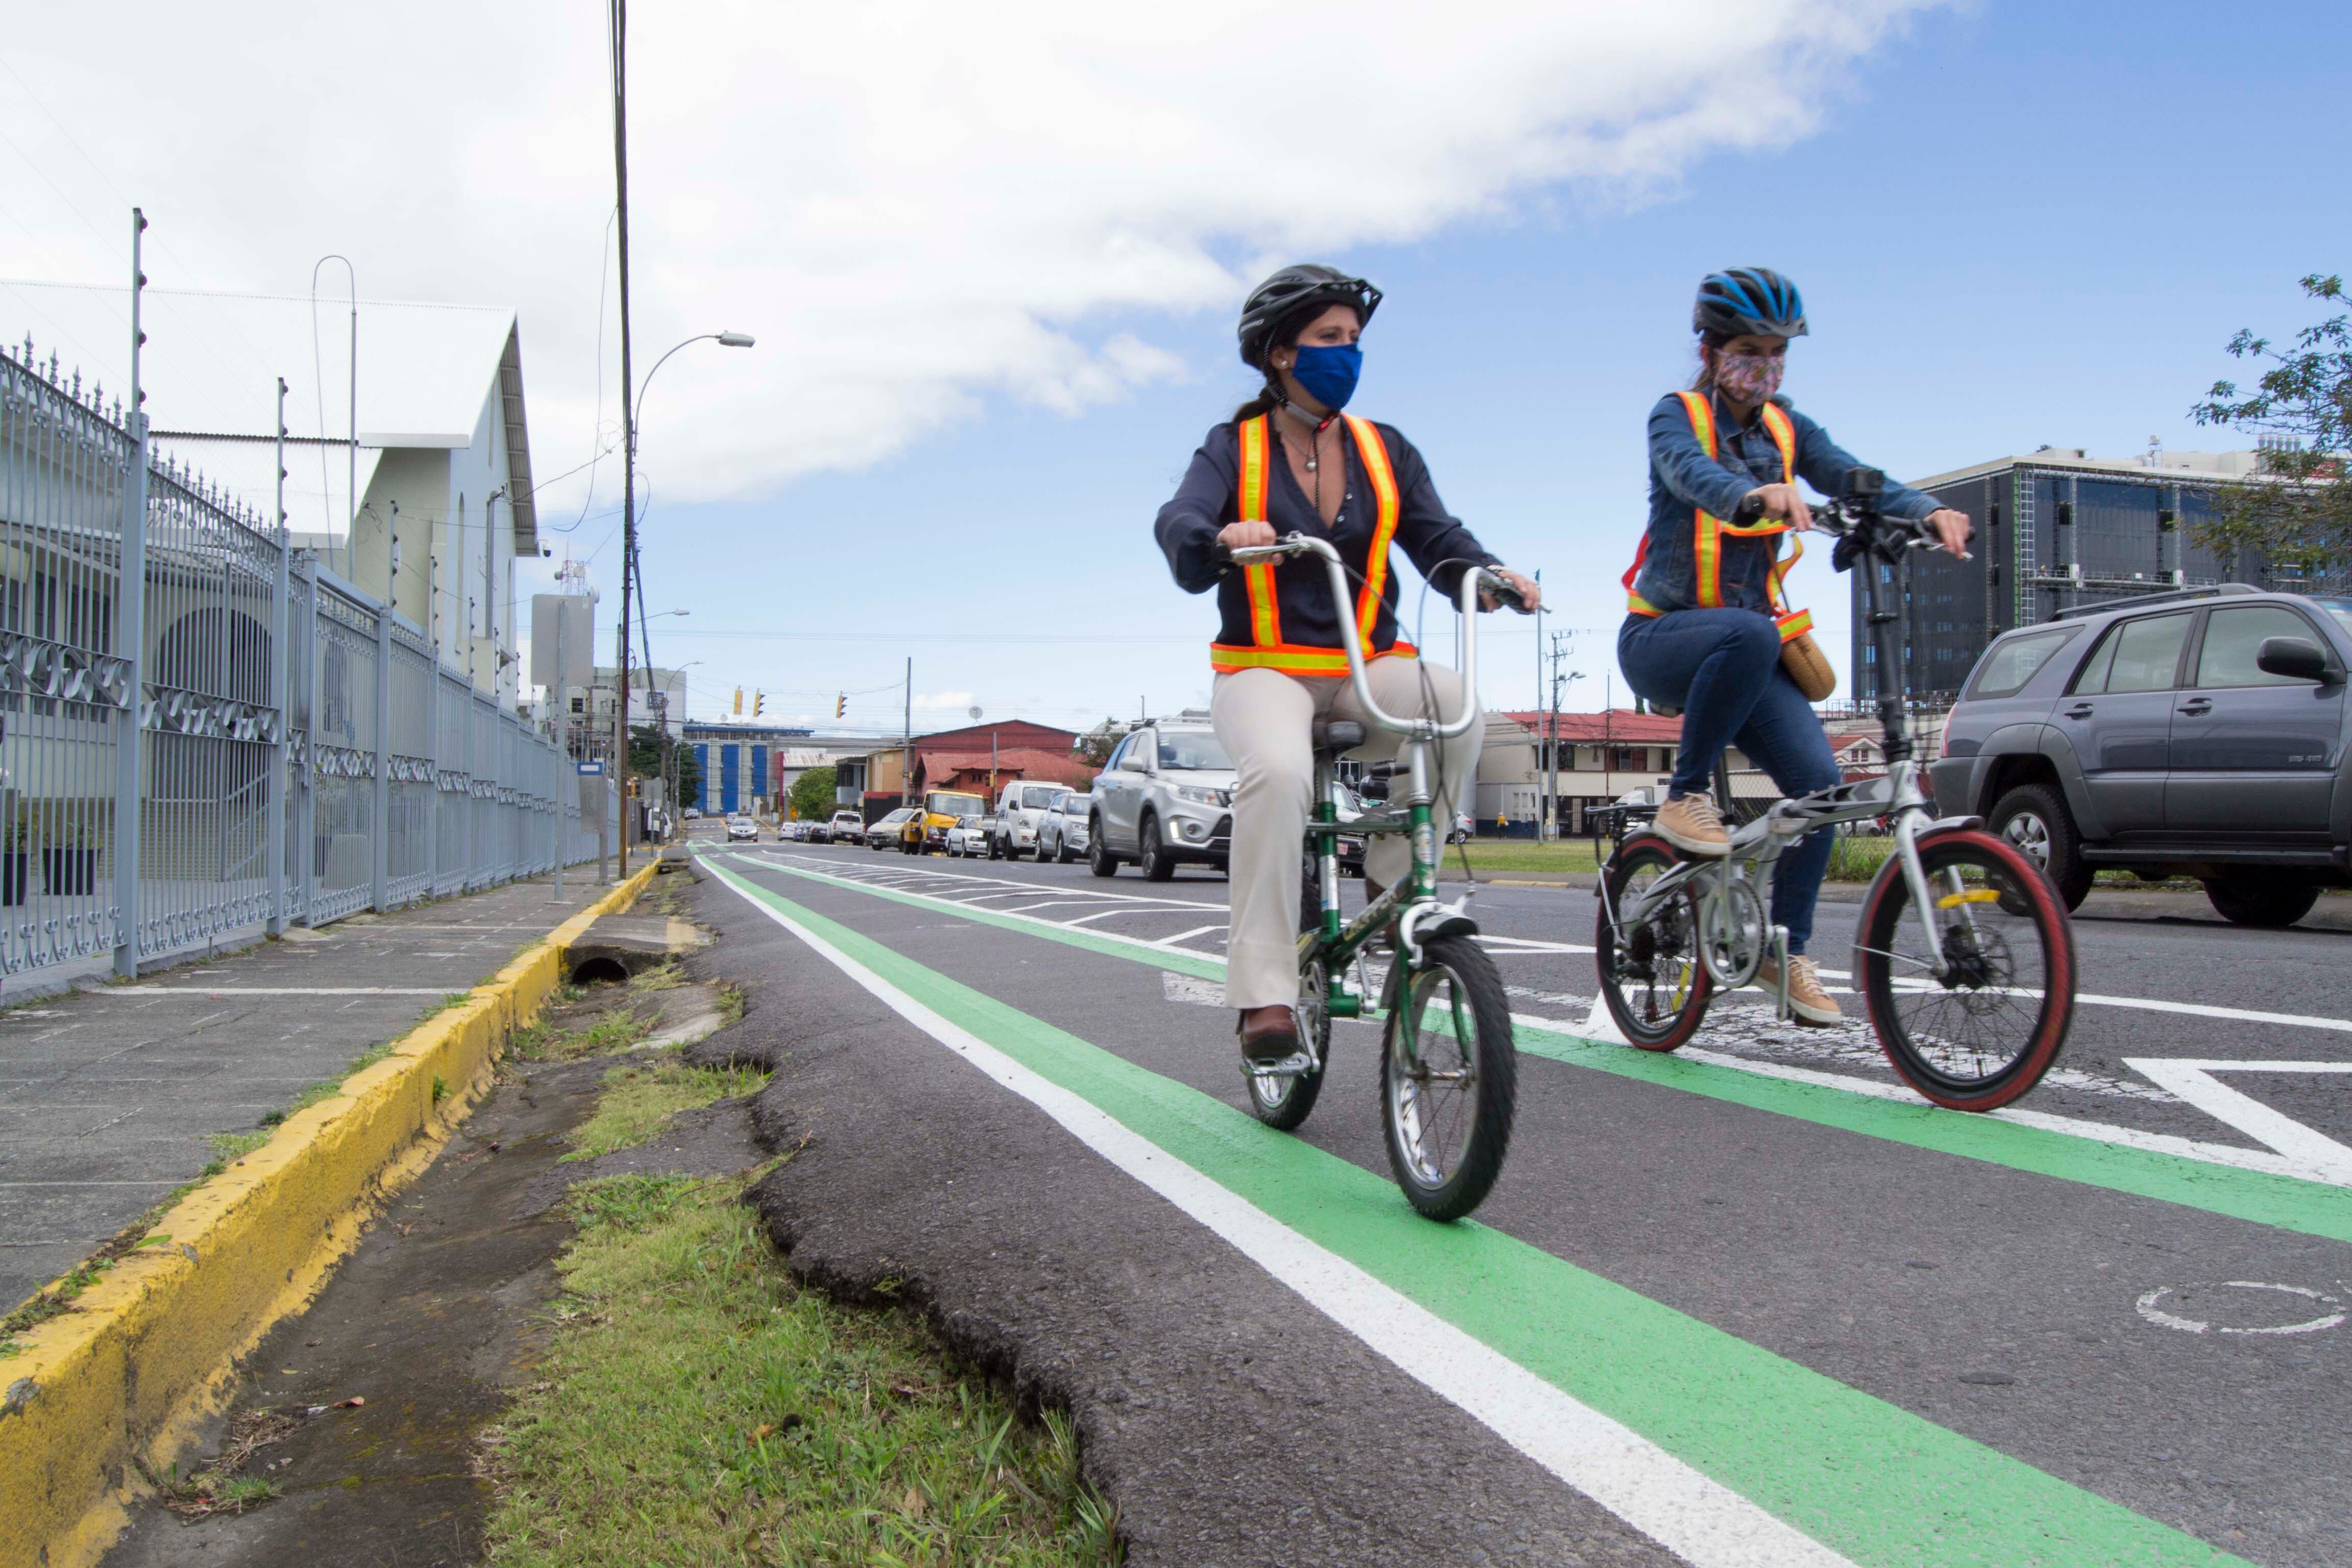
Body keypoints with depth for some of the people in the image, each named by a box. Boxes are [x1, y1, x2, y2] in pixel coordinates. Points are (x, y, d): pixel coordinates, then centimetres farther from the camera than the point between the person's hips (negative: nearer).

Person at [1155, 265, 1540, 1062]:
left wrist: (1489, 575, -19)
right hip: (1264, 667, -3)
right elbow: (1180, 526, -12)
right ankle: (1264, 993, -31)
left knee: (1454, 705, -31)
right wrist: (1224, 537, -36)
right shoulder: (1234, 448, 7)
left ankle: (1393, 881, -14)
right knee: (1278, 771, -35)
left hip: (1368, 665, 3)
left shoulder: (1385, 452, 15)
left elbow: (1439, 542, 4)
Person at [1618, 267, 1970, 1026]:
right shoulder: (1676, 416, -4)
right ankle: (1685, 799, -21)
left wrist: (1927, 510, -30)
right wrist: (1755, 494, -51)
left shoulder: (1788, 430, 10)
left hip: (1746, 641, 5)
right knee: (1751, 634, -39)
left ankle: (1786, 950, 3)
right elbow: (1689, 471, -28)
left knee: (1818, 777, -13)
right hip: (1663, 636, -5)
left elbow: (1854, 478, -8)